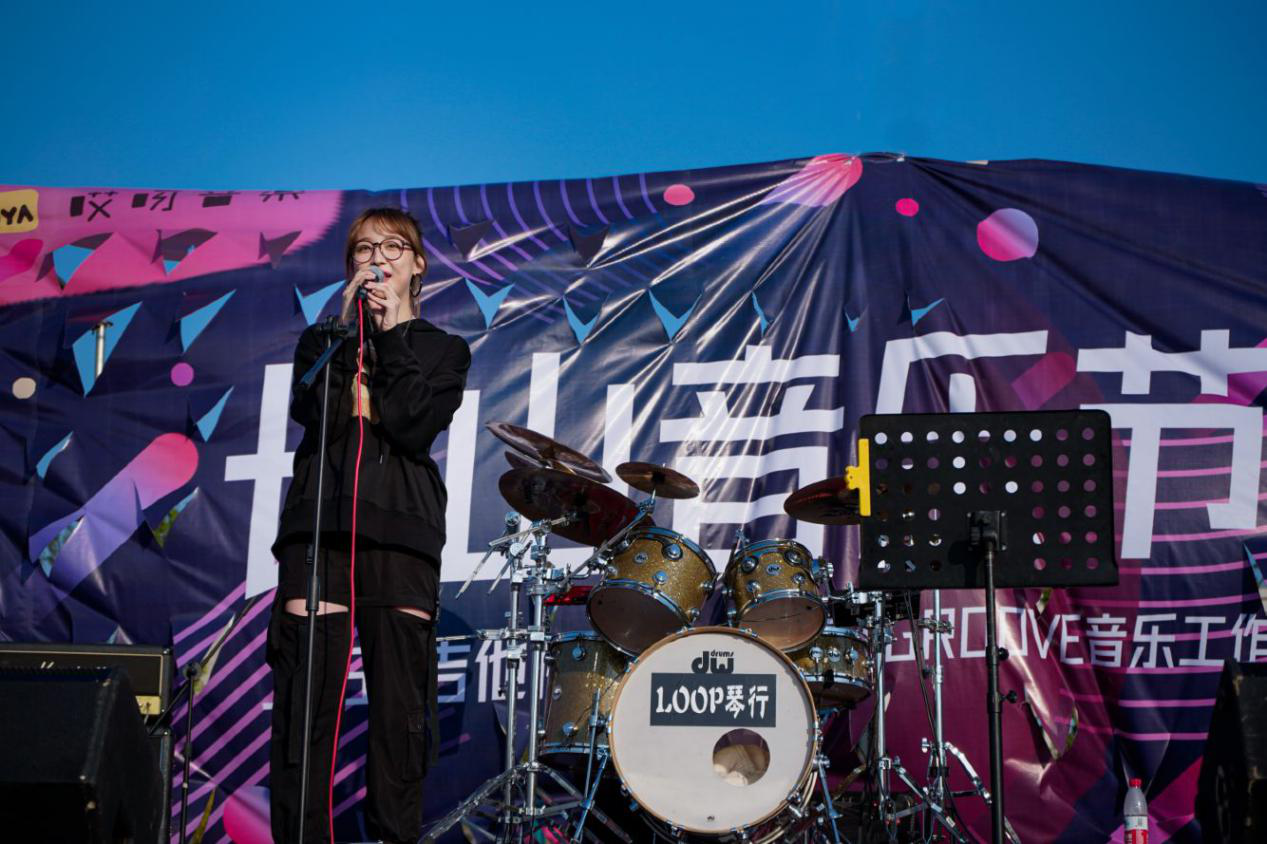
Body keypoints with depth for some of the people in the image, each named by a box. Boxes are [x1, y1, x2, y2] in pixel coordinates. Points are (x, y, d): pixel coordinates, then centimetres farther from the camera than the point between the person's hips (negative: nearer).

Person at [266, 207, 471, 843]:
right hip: (318, 525, 1)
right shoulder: (321, 341, 21)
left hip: (402, 532, 0)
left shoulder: (444, 350, 18)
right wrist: (347, 326, -1)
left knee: (400, 706, -5)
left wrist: (391, 334, 0)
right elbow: (315, 415, -1)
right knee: (305, 700, -7)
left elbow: (414, 427, -2)